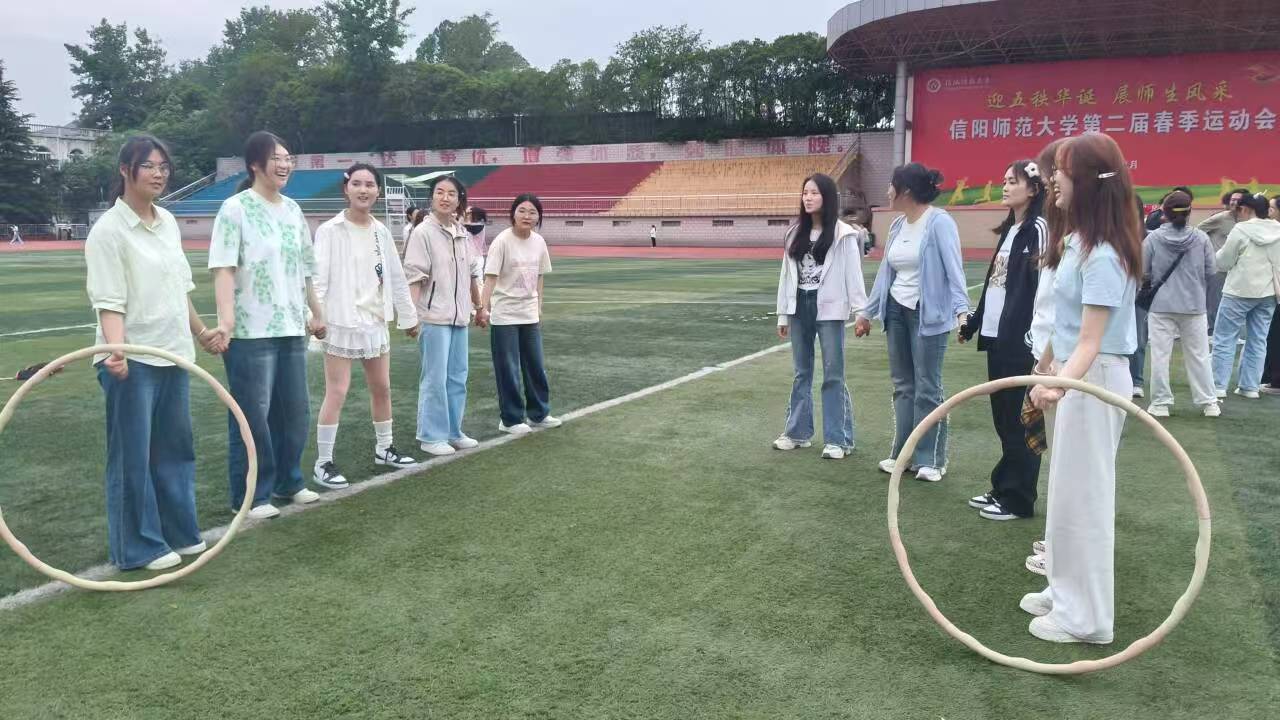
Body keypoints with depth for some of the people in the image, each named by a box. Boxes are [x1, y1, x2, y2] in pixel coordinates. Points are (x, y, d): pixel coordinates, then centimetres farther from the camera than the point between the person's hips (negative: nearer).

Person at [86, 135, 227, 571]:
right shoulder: (108, 230, -10)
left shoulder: (168, 222, 10)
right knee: (132, 455, 2)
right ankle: (137, 547, 13)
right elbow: (109, 302, -17)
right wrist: (116, 350, -31)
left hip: (174, 354, 7)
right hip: (132, 361, -7)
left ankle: (178, 532, 26)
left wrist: (200, 332, 22)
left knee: (175, 448, 13)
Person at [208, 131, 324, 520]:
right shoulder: (235, 209, -7)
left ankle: (287, 482, 32)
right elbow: (224, 268, -15)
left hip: (291, 328, 7)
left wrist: (316, 312, 23)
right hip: (251, 331, -7)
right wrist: (225, 318, -27)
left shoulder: (292, 210, 12)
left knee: (295, 411, 15)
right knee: (252, 415, 2)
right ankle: (250, 496, 14)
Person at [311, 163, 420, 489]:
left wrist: (408, 316, 16)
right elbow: (318, 278, -14)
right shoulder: (330, 230, -8)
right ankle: (323, 463, 4)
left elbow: (396, 276, 14)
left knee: (382, 388, 15)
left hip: (375, 321, 6)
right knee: (336, 392, -6)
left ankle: (384, 448, 33)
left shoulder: (381, 231, 8)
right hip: (342, 322, -6)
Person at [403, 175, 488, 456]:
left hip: (459, 317, 7)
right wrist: (411, 314, -20)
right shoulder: (423, 232, -9)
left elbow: (472, 274, 20)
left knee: (457, 377, 12)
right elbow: (413, 277, -13)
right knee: (435, 379, -3)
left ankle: (453, 432, 23)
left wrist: (479, 308, 23)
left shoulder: (462, 234, 11)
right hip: (434, 318, -7)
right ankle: (431, 436, 7)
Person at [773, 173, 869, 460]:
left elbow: (853, 275, -8)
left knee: (833, 375, -1)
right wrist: (783, 314, 11)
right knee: (801, 373, 13)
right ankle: (798, 432, 23)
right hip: (799, 307, 5)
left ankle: (838, 439, 6)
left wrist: (860, 311, -15)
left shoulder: (842, 234, -5)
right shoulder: (795, 233, 11)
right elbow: (787, 275, 11)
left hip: (829, 308, -5)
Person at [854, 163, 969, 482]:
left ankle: (930, 459, 10)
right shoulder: (897, 225, 9)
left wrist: (962, 310, -32)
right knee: (903, 385, 12)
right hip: (897, 310, 7)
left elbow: (954, 269, -20)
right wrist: (867, 312, 18)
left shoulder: (939, 222, -13)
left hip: (927, 313, -7)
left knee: (927, 388, -1)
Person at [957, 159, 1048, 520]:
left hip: (1021, 338, -9)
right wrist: (973, 322, 23)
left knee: (1019, 420, -1)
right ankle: (1003, 488, 23)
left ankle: (1018, 499, 8)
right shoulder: (1009, 230, 16)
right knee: (1002, 416, 13)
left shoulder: (1038, 229, -10)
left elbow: (1043, 285, -17)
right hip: (997, 335, 9)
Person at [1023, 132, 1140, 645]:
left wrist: (1060, 384, -44)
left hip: (1095, 380, -10)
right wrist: (1046, 364, 26)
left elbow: (1090, 341, -28)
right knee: (1067, 490, 18)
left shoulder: (1103, 256, -22)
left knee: (1083, 494, 0)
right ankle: (1067, 591, 32)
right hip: (1073, 375, 10)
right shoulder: (1079, 240, 6)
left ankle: (1086, 617, 13)